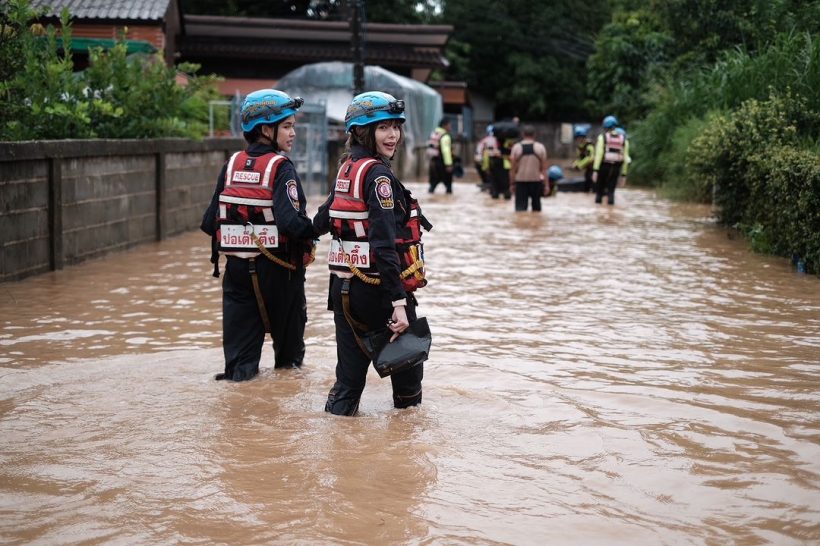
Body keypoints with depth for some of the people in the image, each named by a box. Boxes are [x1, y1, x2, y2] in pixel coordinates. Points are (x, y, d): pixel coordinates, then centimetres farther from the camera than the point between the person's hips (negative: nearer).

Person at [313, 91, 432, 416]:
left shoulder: (347, 169, 8)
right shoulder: (377, 174, -16)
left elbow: (321, 222, 21)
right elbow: (384, 244, -25)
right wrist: (399, 302, -28)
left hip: (344, 287, 7)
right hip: (378, 289, -7)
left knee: (351, 364, 12)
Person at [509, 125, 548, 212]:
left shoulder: (516, 147, 1)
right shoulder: (540, 147, 1)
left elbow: (512, 168, 1)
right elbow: (544, 168, 0)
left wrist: (512, 183, 7)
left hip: (520, 181, 0)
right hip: (536, 180, 1)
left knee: (520, 207, -1)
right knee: (536, 207, 12)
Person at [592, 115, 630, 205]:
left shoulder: (602, 137, -3)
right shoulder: (624, 139, 6)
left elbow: (598, 154, -11)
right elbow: (625, 158, 4)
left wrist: (595, 170, -14)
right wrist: (624, 174, 10)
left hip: (603, 167, -2)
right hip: (616, 169, 2)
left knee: (600, 189, 13)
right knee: (611, 190, 7)